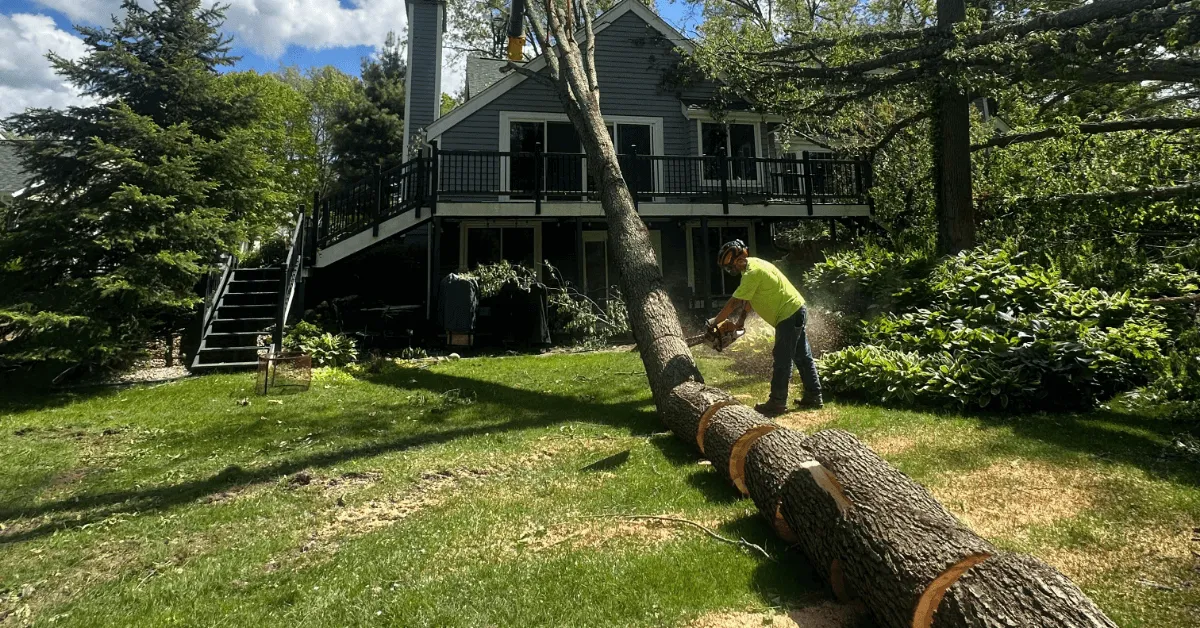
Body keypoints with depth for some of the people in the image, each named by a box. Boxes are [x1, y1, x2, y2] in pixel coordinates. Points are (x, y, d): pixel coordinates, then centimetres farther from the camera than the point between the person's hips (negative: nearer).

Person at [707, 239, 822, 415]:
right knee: (802, 357, 14)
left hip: (788, 316, -10)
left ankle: (777, 403, 1)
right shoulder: (752, 264, 9)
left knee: (782, 361, -5)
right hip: (796, 312, 10)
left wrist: (715, 321, -9)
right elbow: (748, 299, 14)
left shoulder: (752, 272, -22)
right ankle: (813, 397, 21)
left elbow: (734, 303, -19)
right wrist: (741, 321, 8)